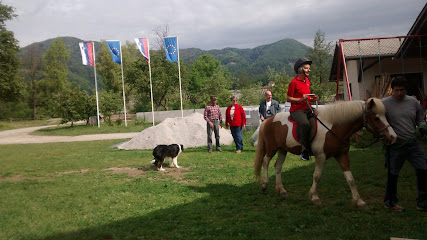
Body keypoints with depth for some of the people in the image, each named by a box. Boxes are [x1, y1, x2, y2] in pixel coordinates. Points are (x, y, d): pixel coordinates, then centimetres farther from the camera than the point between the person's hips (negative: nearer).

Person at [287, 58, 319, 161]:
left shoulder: (307, 81, 17)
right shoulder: (294, 82, -7)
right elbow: (289, 98, -8)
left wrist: (313, 98, 8)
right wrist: (301, 99, -20)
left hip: (307, 109, 9)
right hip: (296, 110, -8)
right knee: (305, 124, -34)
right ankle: (305, 149, -23)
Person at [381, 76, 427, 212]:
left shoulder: (413, 102, 6)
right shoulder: (384, 103, -5)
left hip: (413, 144, 4)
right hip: (395, 146, -4)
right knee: (392, 175, 7)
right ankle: (390, 202, 24)